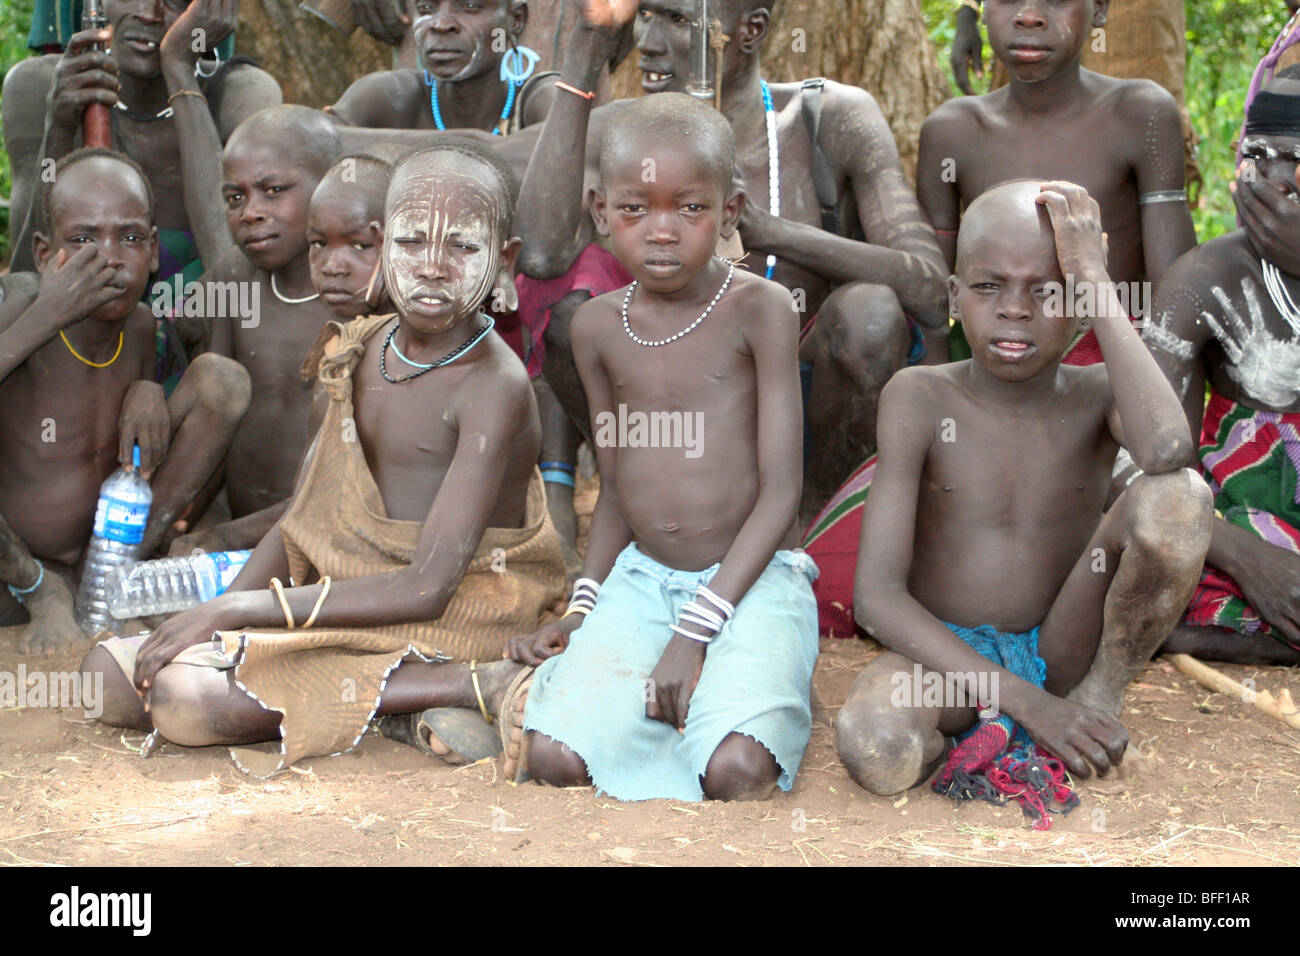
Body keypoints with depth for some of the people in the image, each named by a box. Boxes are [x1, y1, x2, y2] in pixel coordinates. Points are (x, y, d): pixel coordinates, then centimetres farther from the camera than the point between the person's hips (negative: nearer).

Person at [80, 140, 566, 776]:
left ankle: (462, 686, -16)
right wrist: (213, 625, -5)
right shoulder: (359, 349, 8)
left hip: (447, 628, -8)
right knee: (108, 675, 0)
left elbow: (427, 588, -23)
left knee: (181, 697, -23)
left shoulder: (493, 387, -17)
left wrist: (236, 611, -21)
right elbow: (303, 524, 11)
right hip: (344, 601, 8)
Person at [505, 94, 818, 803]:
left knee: (736, 771, -29)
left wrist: (697, 629, -17)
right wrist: (582, 607, 2)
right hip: (640, 582, 4)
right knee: (552, 758, -21)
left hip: (751, 580, -4)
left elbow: (780, 492, -10)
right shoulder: (598, 327, 6)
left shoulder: (757, 308, -8)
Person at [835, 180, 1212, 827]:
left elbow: (1165, 449, -33)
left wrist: (1097, 281, -24)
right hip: (944, 653, -2)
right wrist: (1025, 703, -24)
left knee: (1179, 497, -24)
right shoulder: (920, 399, -9)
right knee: (872, 749, -39)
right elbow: (876, 596, -16)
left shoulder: (1098, 394, -5)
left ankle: (1099, 702, -5)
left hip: (1060, 654, 2)